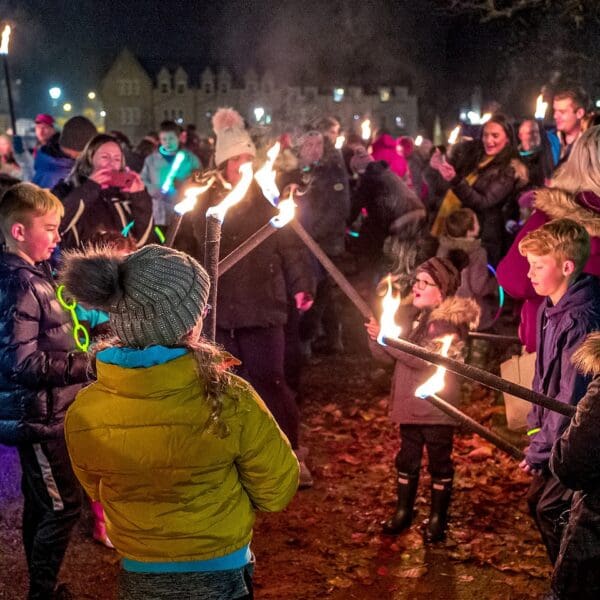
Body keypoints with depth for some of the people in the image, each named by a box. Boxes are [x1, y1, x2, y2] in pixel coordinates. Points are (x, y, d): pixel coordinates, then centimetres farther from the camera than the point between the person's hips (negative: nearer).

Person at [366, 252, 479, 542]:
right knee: (407, 460, 17)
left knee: (439, 463, 7)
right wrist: (376, 336, -15)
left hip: (436, 407, -6)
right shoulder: (411, 314, 6)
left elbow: (425, 358, -27)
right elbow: (387, 355, 5)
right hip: (409, 402, 6)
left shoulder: (451, 321, -15)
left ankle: (437, 518, 20)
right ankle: (403, 511, 30)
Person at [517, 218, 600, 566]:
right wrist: (535, 423, 12)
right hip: (555, 429, 9)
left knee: (552, 511, -4)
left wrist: (540, 449, -17)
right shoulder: (550, 309, 3)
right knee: (538, 502, 17)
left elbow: (572, 397, -25)